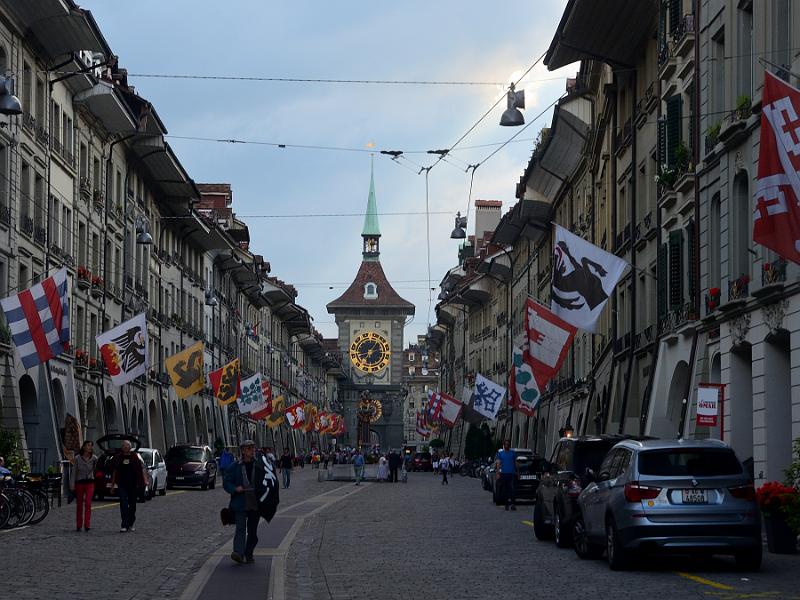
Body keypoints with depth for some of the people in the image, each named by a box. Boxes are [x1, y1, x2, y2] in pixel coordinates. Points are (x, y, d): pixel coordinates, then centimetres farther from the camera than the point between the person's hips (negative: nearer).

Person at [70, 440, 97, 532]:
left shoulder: (94, 458, -1)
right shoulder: (77, 458, -4)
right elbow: (74, 472, 0)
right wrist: (72, 485, -4)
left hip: (90, 483, 0)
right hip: (79, 482, 0)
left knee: (88, 504, -14)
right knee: (79, 504, 7)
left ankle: (87, 525, -17)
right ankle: (78, 525, 17)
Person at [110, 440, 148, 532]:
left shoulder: (135, 457, 2)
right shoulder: (118, 458, 8)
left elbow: (142, 468, -1)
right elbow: (115, 472, 15)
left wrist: (145, 480, -14)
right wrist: (112, 484, 16)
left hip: (133, 485, 0)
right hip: (122, 485, 0)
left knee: (132, 505, 8)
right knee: (123, 504, -11)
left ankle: (130, 524, 21)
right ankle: (124, 525, -14)